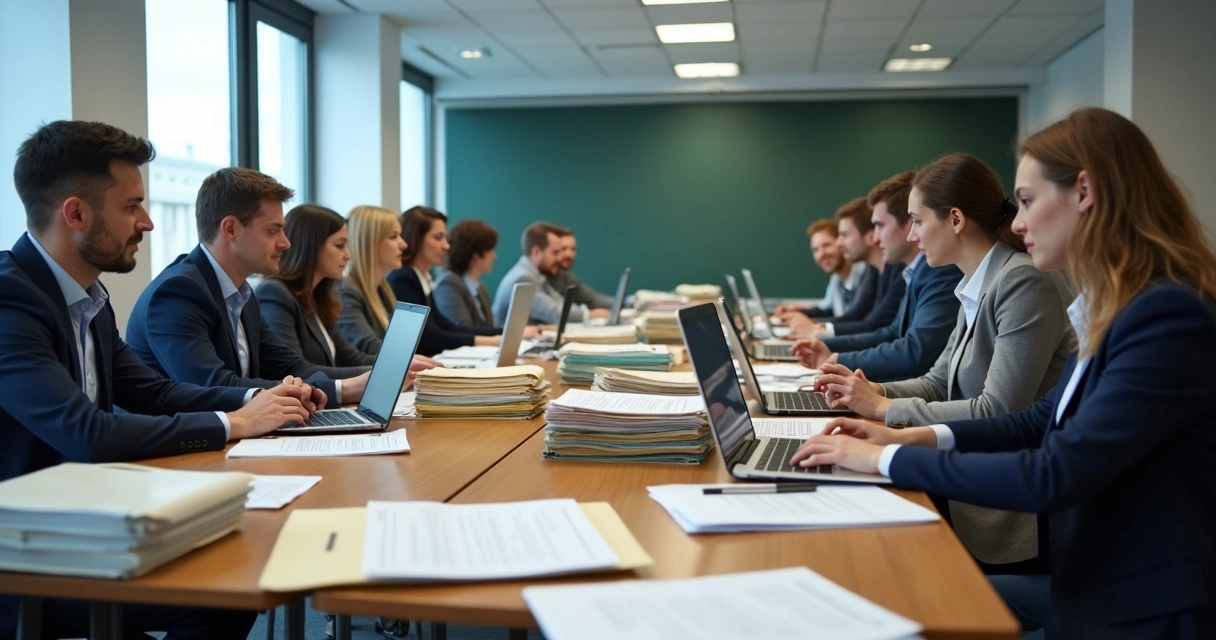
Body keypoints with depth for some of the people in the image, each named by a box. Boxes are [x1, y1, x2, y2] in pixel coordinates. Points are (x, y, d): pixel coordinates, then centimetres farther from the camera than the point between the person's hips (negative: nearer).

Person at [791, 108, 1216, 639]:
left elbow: (1052, 476, -27)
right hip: (1091, 583, 8)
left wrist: (885, 459, -19)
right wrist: (912, 437, 4)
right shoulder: (1115, 309, 7)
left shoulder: (1169, 317, -23)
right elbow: (1043, 423, 17)